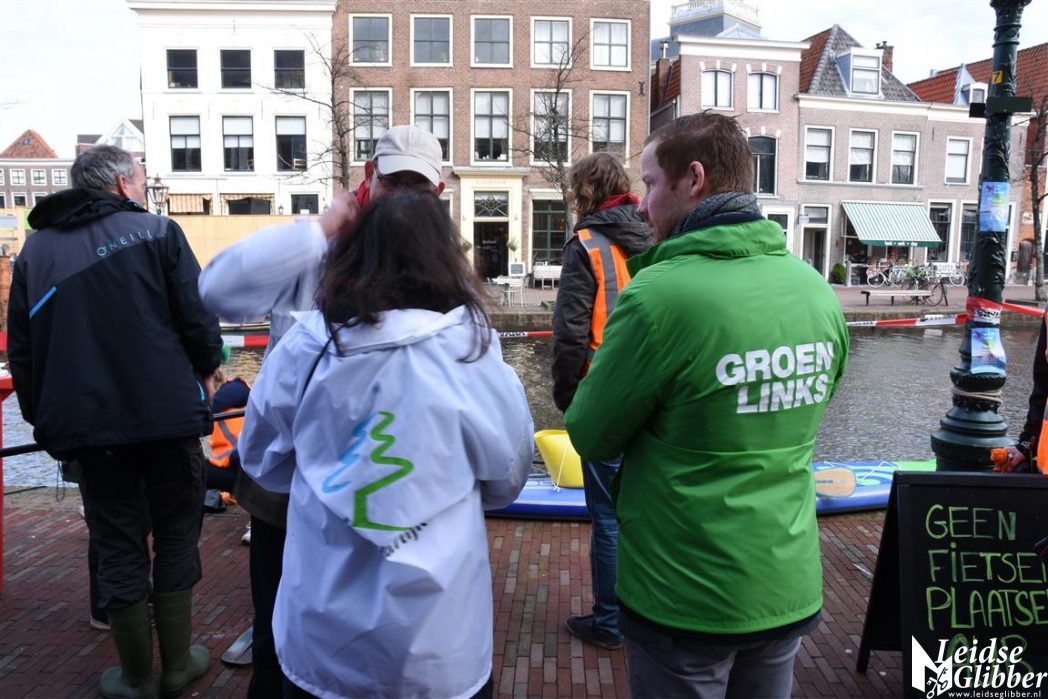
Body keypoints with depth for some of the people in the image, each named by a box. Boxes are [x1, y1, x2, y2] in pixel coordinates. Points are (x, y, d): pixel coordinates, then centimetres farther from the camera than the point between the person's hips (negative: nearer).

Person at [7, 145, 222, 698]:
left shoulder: (35, 247, 9)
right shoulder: (156, 231, -2)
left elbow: (21, 349, 10)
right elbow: (198, 317, -8)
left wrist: (44, 419, 18)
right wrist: (203, 372, 10)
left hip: (87, 424, 3)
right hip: (169, 416, -3)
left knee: (119, 548, 12)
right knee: (176, 537, 12)